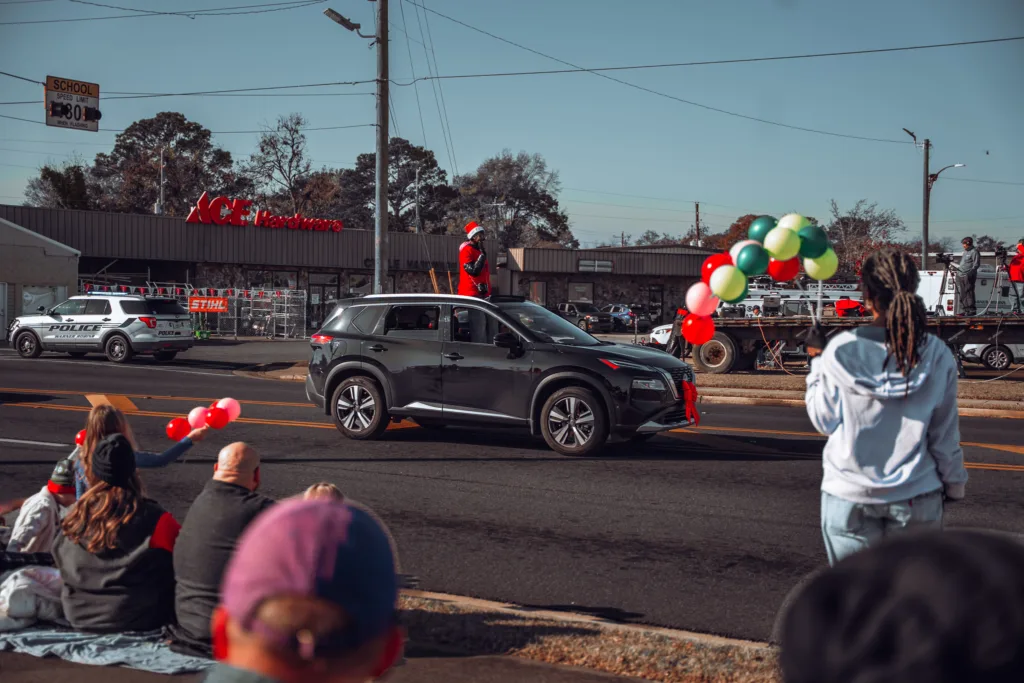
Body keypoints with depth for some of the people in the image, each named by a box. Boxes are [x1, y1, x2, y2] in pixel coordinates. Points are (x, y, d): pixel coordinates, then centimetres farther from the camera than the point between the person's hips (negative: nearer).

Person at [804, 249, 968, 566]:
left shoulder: (841, 351, -11)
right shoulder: (938, 355, -6)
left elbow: (824, 421, 0)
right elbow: (945, 434, 1)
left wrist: (816, 361, 10)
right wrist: (954, 483, 16)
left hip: (849, 495, -1)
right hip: (917, 495, 1)